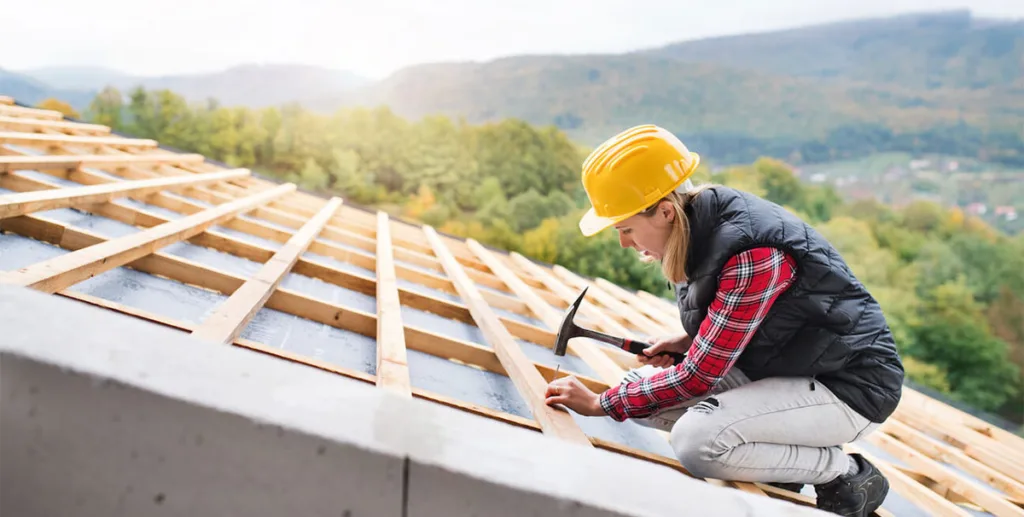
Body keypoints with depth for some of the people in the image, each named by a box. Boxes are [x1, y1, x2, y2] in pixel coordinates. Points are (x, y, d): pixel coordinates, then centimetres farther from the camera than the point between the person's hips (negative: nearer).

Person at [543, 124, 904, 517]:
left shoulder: (752, 255, -31)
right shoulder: (707, 226, -4)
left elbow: (699, 378, -25)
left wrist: (600, 404, -16)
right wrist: (689, 342, -3)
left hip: (851, 382, -8)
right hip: (788, 368, 9)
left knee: (696, 442, -28)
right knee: (641, 388, 1)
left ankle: (848, 476, -4)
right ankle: (779, 466, 9)